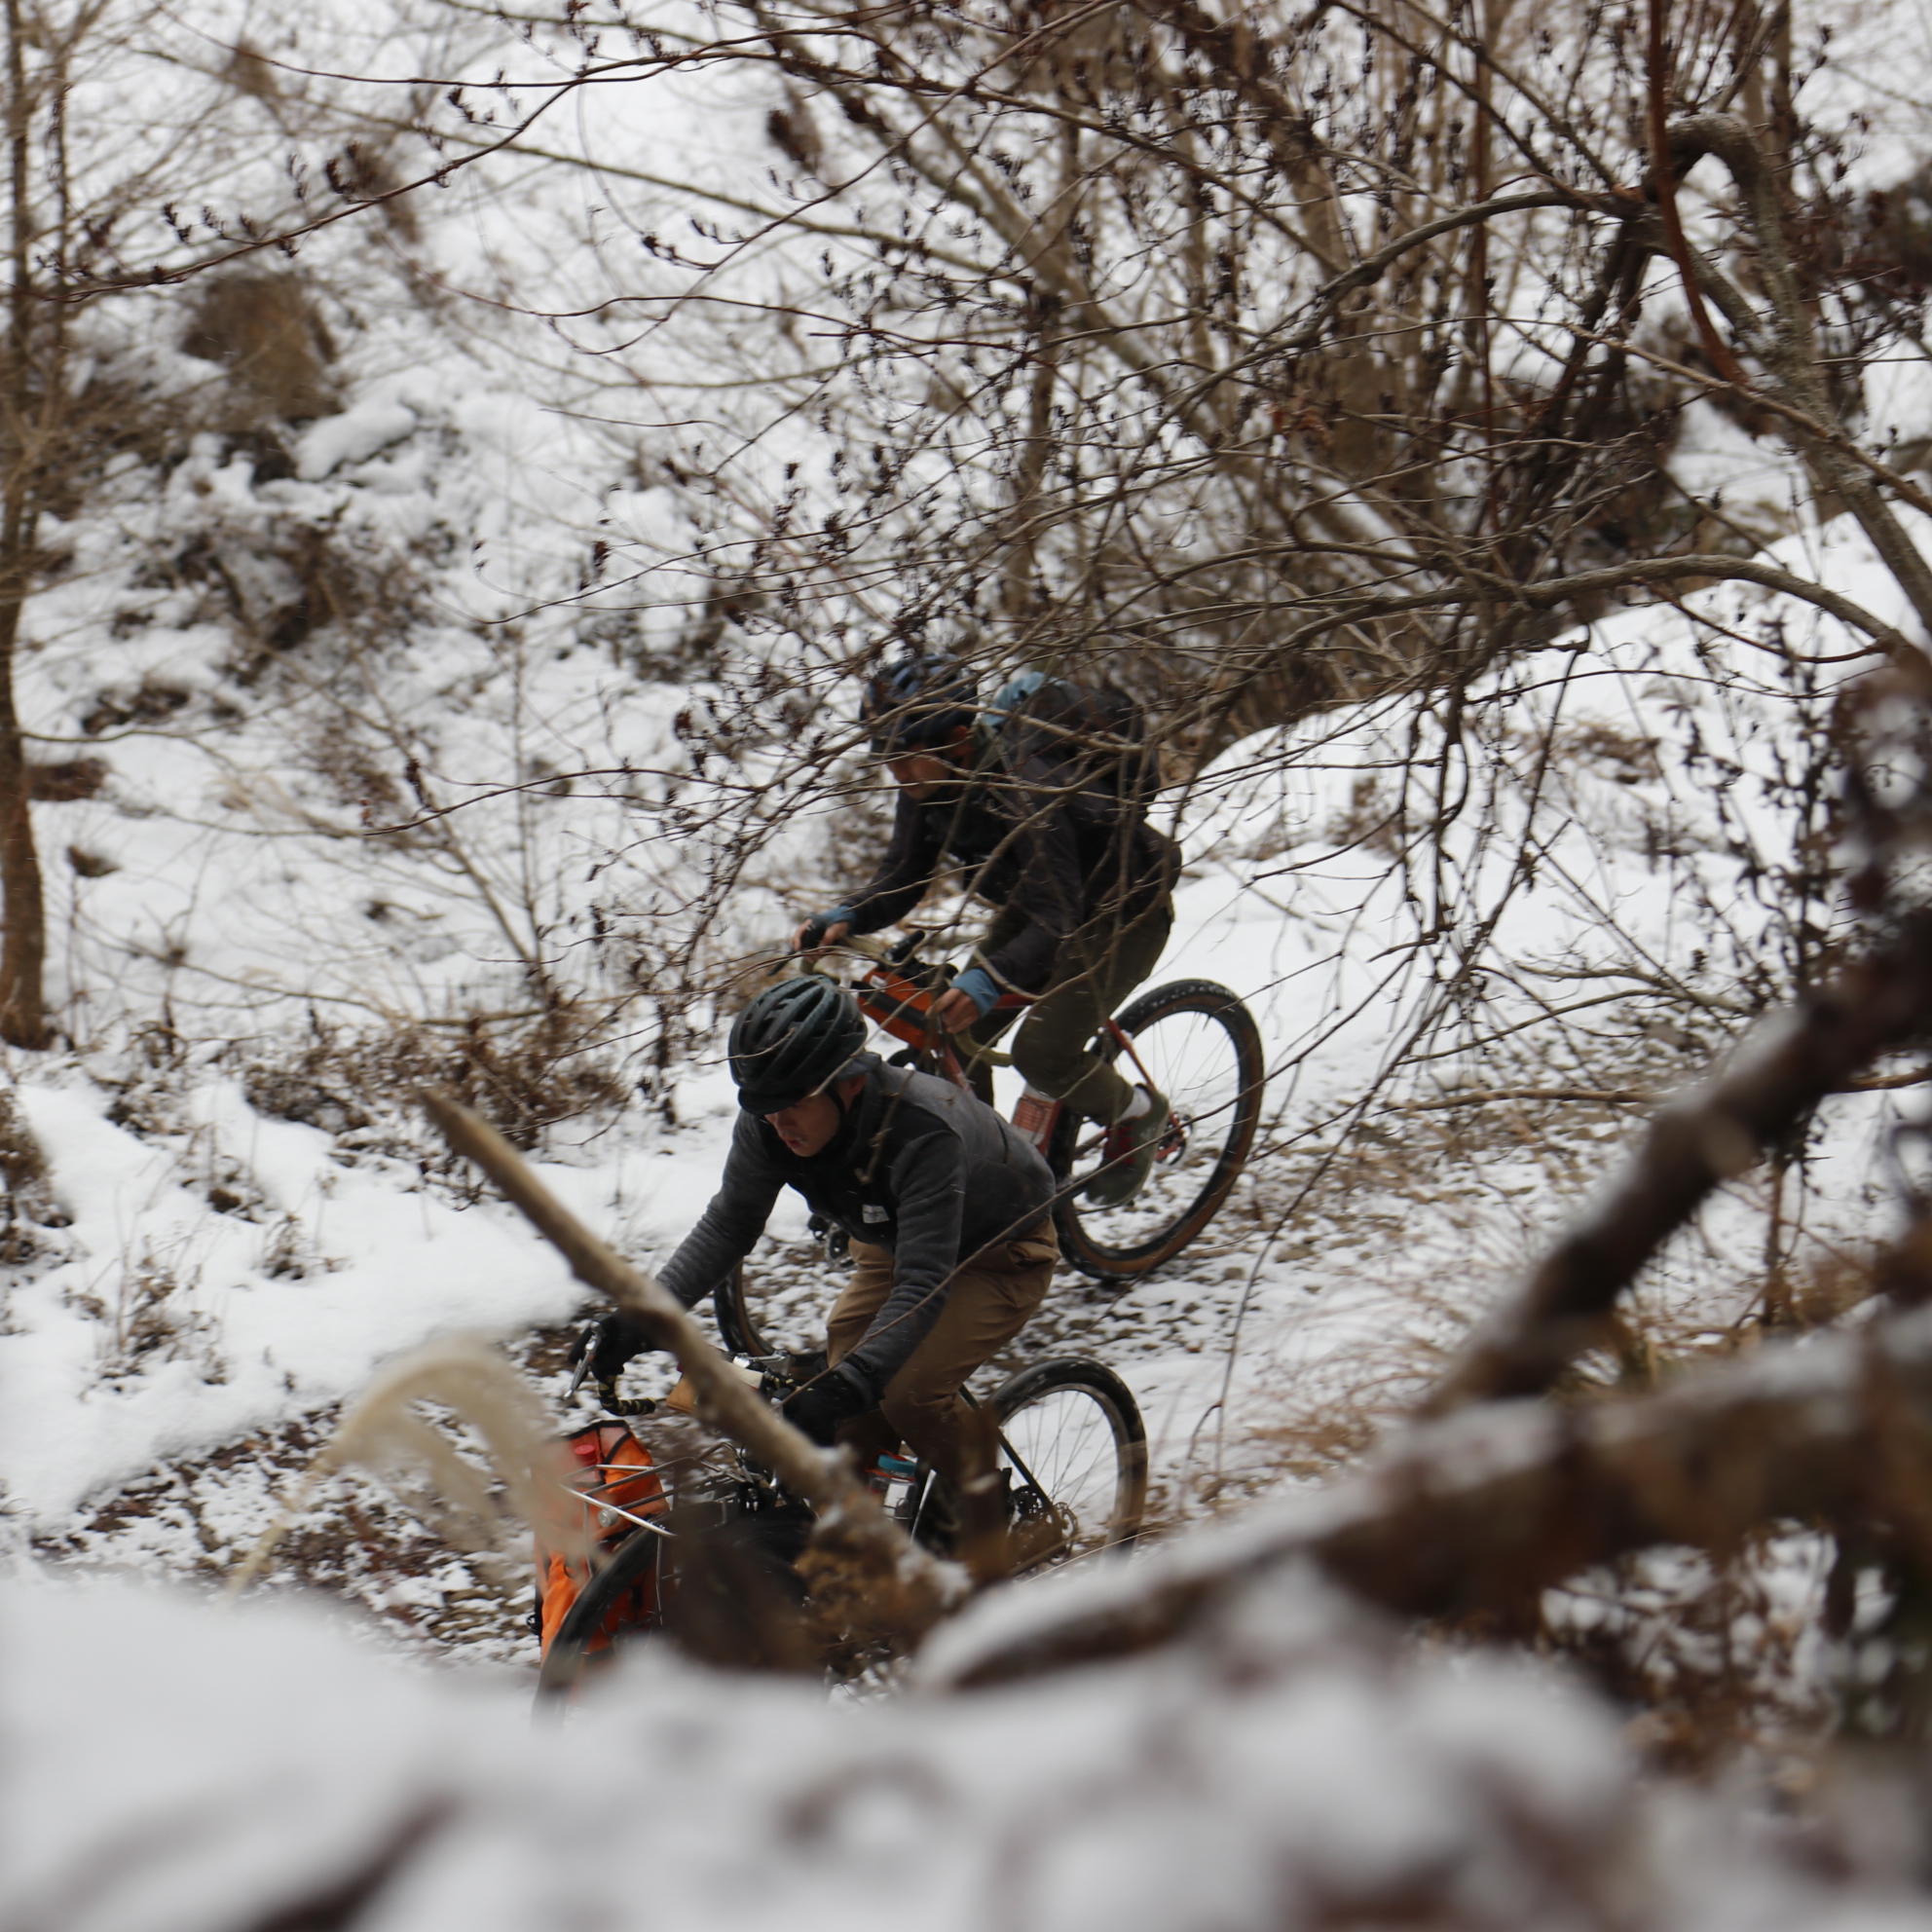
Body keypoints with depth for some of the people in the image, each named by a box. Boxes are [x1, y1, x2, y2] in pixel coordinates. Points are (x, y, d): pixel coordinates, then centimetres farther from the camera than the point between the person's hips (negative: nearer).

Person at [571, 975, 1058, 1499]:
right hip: (892, 1243, 6)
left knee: (907, 1393, -22)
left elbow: (923, 1285, -44)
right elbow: (726, 1226, -12)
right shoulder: (770, 1123, -23)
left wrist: (842, 1390, -55)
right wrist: (637, 1318, -26)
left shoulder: (922, 1134, -41)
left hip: (1003, 1256, -6)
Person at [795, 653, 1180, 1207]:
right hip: (1037, 905, 7)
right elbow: (902, 876, -6)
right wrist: (843, 919, -26)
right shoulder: (929, 787, -15)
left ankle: (1136, 1113, 10)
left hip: (1124, 913, -7)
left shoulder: (1023, 789, -37)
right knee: (953, 1038, -5)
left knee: (1042, 1052, -19)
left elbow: (1058, 922, -40)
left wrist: (988, 980, -56)